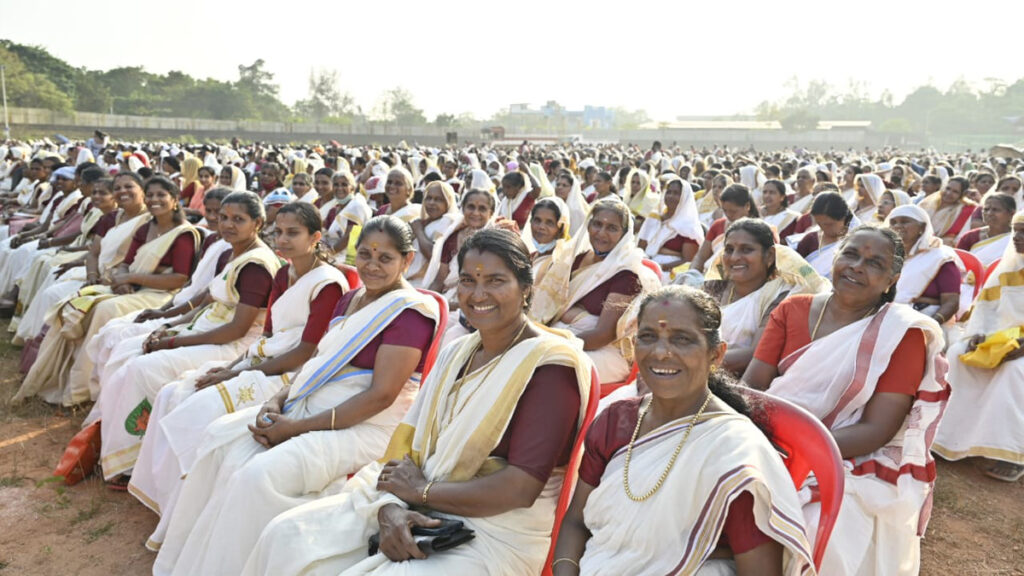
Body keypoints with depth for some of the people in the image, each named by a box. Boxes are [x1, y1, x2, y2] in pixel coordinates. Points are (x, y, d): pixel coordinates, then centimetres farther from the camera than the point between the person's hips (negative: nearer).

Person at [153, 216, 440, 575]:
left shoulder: (410, 311, -14)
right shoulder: (350, 299, 13)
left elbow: (381, 395, -19)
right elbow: (317, 361, 16)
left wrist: (299, 427, -18)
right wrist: (278, 401, -4)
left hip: (368, 426, -8)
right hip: (311, 406, 9)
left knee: (261, 474, -26)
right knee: (220, 437, -4)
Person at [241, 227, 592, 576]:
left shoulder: (549, 364, -13)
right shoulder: (455, 354, 11)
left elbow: (521, 489, -19)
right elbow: (407, 442, 6)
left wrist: (422, 490, -11)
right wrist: (390, 507, -14)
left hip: (496, 532, -6)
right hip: (413, 510, 7)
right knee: (286, 536, -4)